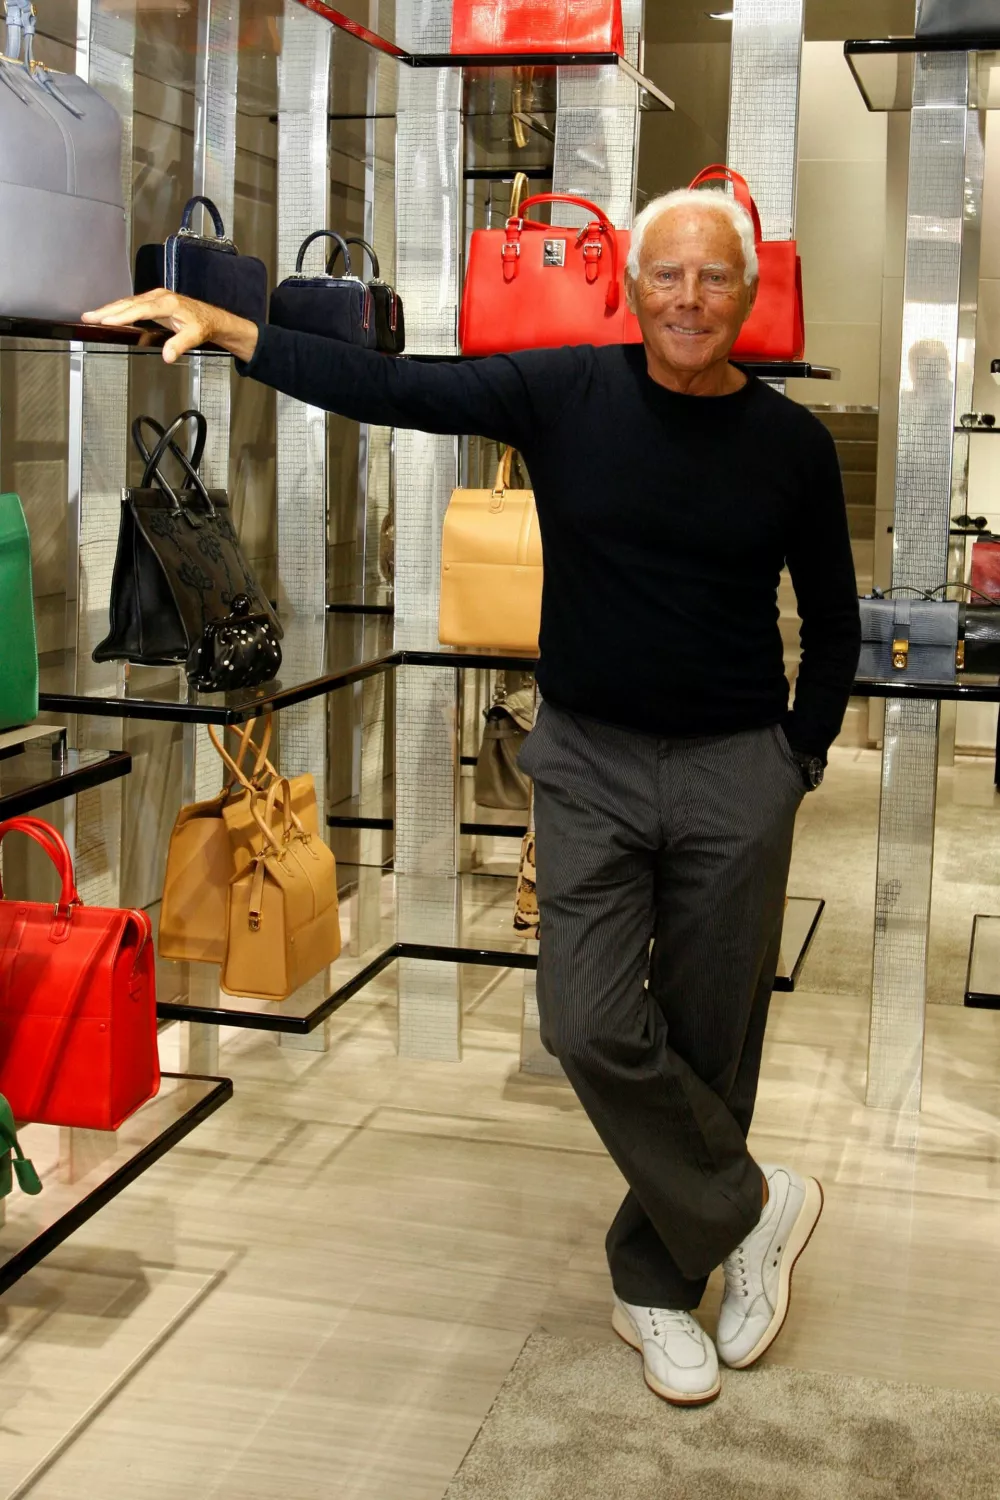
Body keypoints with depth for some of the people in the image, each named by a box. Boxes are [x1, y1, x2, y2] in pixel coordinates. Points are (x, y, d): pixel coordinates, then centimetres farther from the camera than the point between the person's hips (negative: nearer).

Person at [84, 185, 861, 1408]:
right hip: (590, 761, 0)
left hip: (735, 776, 0)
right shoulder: (566, 393, -4)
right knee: (593, 1030, -9)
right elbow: (393, 389, -7)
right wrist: (224, 329, -13)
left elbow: (832, 627, 8)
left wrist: (796, 766, 6)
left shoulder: (791, 444, -2)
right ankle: (752, 1208, 15)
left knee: (707, 1042, 6)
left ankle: (656, 1283, 26)